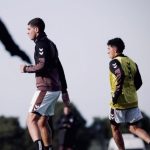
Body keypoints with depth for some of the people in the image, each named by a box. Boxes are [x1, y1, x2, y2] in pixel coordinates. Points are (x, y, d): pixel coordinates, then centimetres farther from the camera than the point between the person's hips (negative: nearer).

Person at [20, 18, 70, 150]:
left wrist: (27, 69, -8)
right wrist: (64, 91, 25)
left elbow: (43, 65, -23)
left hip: (46, 89, -10)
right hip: (55, 89, 10)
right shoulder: (50, 44, 20)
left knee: (31, 120, -15)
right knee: (42, 122, 17)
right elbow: (59, 68, 23)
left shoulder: (42, 43, -9)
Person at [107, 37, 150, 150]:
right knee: (134, 128, 8)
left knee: (115, 128, 12)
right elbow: (139, 83, 11)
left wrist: (115, 96, -23)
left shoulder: (114, 62, -10)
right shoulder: (132, 62, 12)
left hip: (120, 102, -6)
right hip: (133, 101, 6)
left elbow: (120, 76, -28)